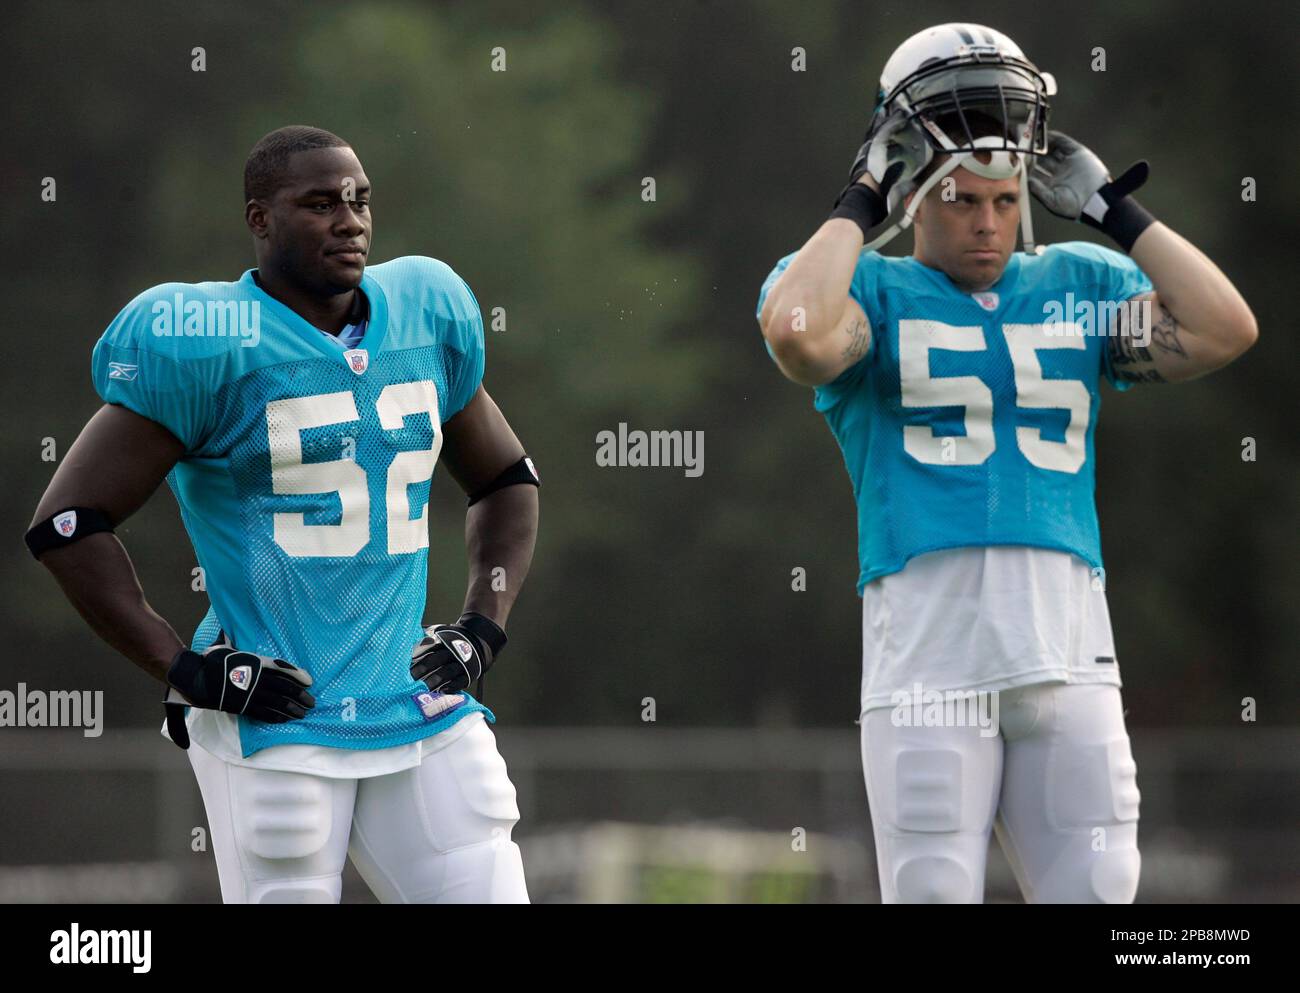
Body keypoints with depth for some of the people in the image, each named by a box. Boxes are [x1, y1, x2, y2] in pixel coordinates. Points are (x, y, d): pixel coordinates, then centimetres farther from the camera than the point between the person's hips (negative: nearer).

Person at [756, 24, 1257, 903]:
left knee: (1095, 890, 0)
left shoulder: (1079, 287, 17)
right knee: (933, 893, -5)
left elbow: (1226, 330, 4)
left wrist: (1114, 211, 8)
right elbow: (796, 334, -17)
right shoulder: (872, 293, 7)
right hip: (927, 653, -3)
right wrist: (861, 206, -4)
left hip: (1068, 648, 3)